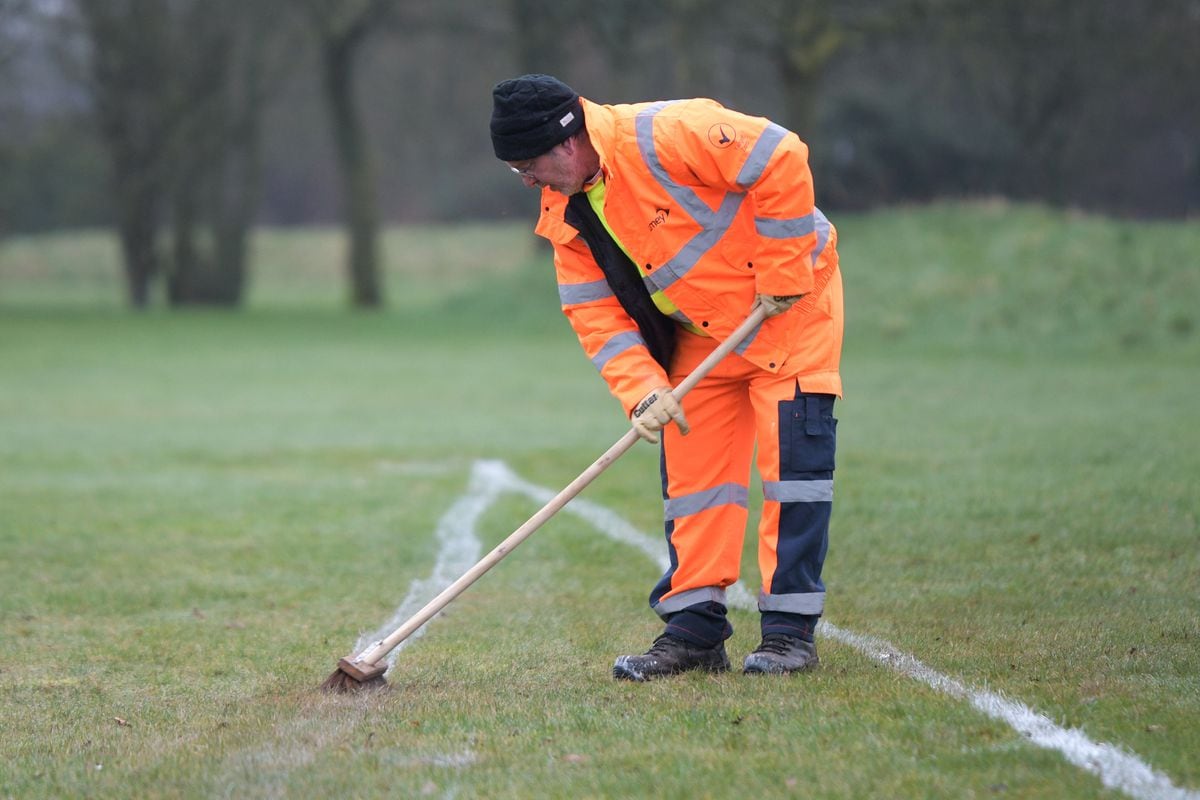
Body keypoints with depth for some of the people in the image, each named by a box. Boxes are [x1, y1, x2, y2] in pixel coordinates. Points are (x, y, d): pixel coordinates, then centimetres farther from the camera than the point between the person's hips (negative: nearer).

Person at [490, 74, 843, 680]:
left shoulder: (663, 134, -27)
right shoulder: (565, 213, -3)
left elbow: (781, 162, -28)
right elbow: (597, 314, -2)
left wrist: (781, 272, -24)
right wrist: (642, 389, -18)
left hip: (790, 298, -7)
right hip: (701, 331, 7)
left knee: (792, 455, -11)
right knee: (691, 465, 3)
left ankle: (790, 630, -7)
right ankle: (694, 630, 9)